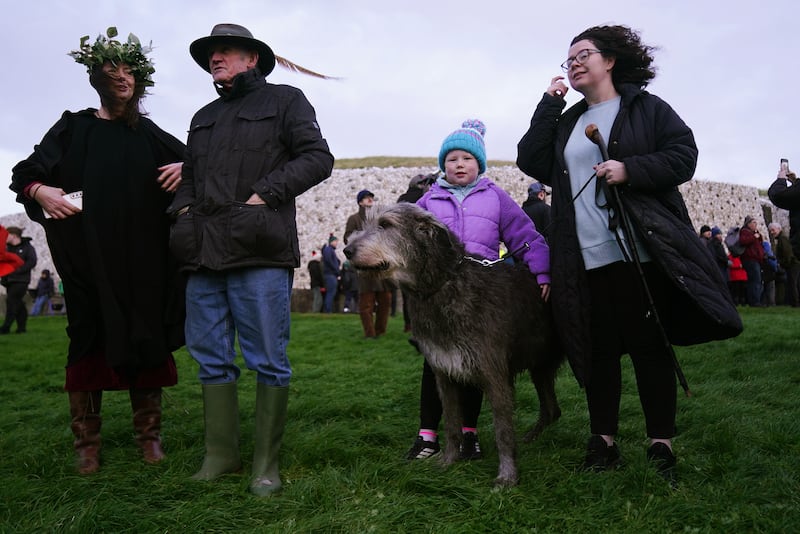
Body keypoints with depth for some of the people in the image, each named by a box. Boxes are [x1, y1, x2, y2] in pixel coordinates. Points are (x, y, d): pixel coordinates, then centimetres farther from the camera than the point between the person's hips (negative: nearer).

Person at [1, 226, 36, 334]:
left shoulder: (27, 247, -3)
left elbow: (32, 262, -13)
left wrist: (17, 271, -18)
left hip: (20, 280, -6)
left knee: (12, 301, -13)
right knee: (18, 303, 9)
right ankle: (21, 327, 15)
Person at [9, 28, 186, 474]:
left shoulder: (151, 135, 12)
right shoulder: (74, 129, 8)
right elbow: (26, 175, 6)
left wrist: (184, 168, -4)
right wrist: (41, 192, -16)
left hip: (143, 261, 1)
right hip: (90, 258, -1)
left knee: (147, 338, 1)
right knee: (91, 338, -1)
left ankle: (150, 435, 11)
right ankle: (88, 443, 8)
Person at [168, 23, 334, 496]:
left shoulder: (285, 100, 8)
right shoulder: (204, 118, 26)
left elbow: (318, 158, -2)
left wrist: (265, 194, -12)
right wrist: (184, 208, 10)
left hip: (258, 254, -6)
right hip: (204, 255, 7)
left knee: (268, 362, -2)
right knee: (213, 361, 9)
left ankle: (267, 464, 7)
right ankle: (221, 454, 20)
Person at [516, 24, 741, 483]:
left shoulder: (646, 108, 5)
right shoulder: (567, 122, 19)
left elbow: (684, 156, -3)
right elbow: (531, 162, 7)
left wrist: (631, 169, -17)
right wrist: (549, 105, 5)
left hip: (641, 251, -4)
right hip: (587, 257, 5)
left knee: (649, 346, 0)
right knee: (598, 350, 8)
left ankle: (662, 445, 9)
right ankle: (604, 442, 17)